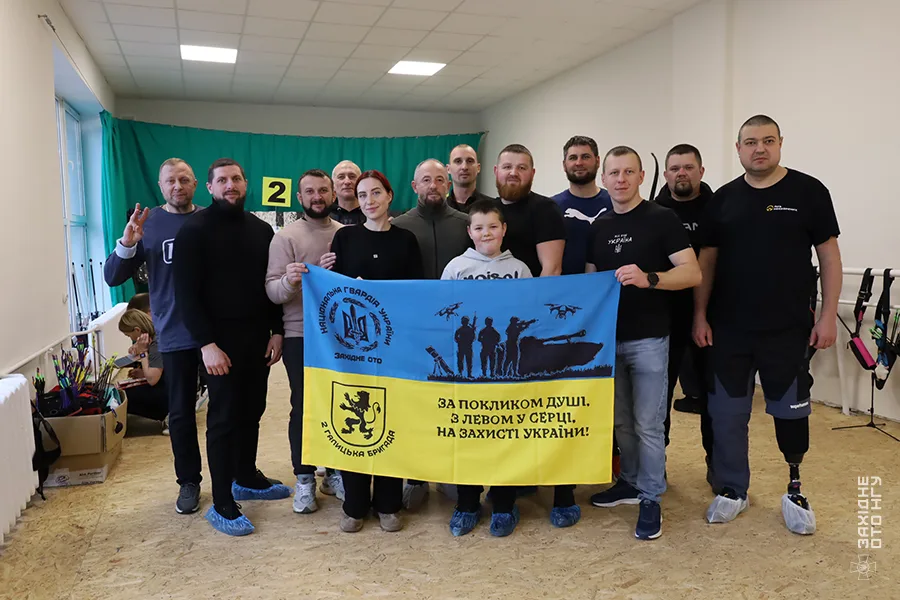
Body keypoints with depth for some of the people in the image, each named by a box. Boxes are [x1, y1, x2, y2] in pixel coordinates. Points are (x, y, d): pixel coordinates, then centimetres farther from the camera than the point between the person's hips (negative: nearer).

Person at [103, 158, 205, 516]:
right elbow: (112, 277, -3)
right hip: (176, 336, 0)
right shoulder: (147, 223, 0)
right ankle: (189, 481, 27)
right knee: (181, 413, 10)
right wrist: (127, 243, -21)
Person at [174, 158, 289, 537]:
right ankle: (221, 505, 10)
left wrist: (277, 331, 4)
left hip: (258, 338, 6)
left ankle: (247, 479, 33)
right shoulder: (195, 230, -7)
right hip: (221, 340, -5)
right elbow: (186, 293, -12)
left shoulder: (261, 230, 10)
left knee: (252, 411, 14)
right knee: (224, 418, -1)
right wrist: (206, 343, -19)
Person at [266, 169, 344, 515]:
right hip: (301, 336, -3)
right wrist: (289, 281, -31)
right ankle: (304, 479, 20)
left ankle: (335, 472, 27)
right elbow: (272, 290, -10)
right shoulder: (286, 237, -3)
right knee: (304, 407, 6)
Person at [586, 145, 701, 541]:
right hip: (608, 337, 5)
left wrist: (648, 278, -29)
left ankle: (651, 499, 15)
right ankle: (630, 482, 32)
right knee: (621, 421, 16)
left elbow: (692, 273, -13)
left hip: (648, 339, -5)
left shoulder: (662, 219, -7)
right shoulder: (598, 226, 10)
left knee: (648, 424, 1)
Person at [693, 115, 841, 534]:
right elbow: (707, 260, 7)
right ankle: (732, 490, 24)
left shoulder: (808, 191, -1)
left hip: (788, 329, -2)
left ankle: (795, 489, 29)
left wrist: (828, 316, -6)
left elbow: (829, 256, 0)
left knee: (790, 412, 8)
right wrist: (700, 315, 1)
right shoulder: (724, 198, 6)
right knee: (727, 413, 8)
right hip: (728, 329, 2)